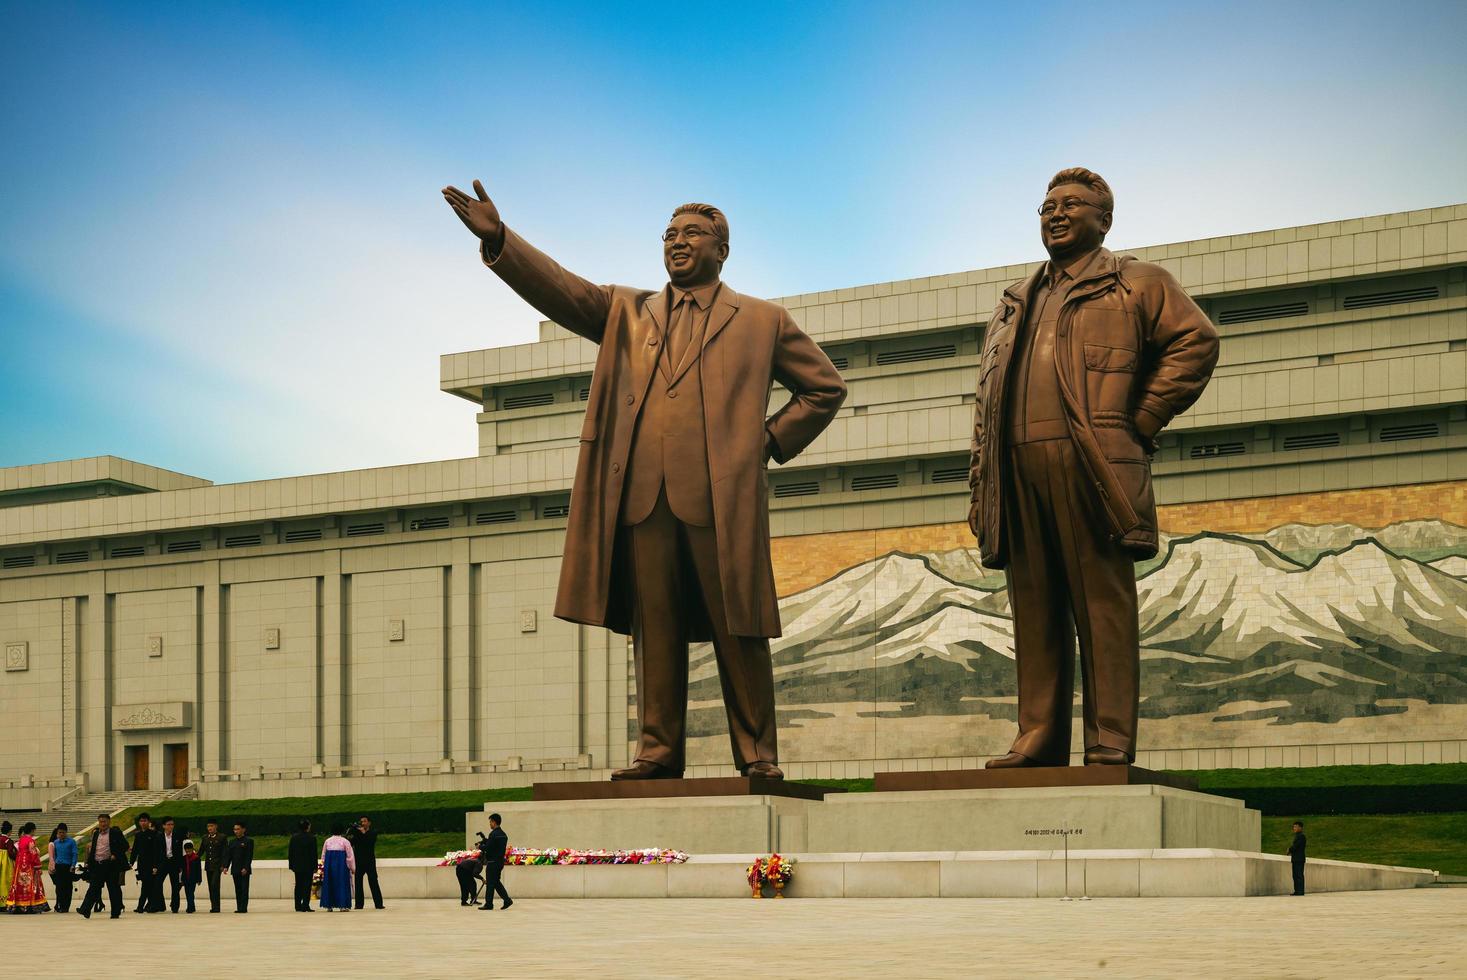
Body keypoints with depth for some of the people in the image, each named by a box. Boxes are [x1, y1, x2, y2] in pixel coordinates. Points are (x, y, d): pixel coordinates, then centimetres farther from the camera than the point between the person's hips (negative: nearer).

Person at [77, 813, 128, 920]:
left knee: (113, 889, 2)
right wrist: (89, 863, 13)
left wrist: (116, 855, -14)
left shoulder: (115, 832, -1)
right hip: (97, 866, 4)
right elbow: (92, 849, 22)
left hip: (111, 865, -4)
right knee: (93, 888, -3)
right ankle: (85, 910, -11)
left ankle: (116, 912, 8)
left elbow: (125, 846, -4)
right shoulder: (96, 834, 16)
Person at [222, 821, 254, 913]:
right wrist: (226, 867, -1)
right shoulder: (232, 842, 14)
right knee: (237, 890, 6)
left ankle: (243, 908, -7)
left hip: (244, 870, -5)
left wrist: (246, 868, -17)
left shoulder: (248, 841, -2)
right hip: (235, 870, 5)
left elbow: (249, 856, -8)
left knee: (244, 889, -6)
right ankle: (239, 908, 8)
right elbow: (228, 855, 11)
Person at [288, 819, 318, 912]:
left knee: (298, 886, 10)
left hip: (297, 866, 4)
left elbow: (290, 853, 6)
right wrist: (315, 866, -3)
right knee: (307, 886, 0)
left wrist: (291, 865, 11)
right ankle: (305, 906, -4)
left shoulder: (293, 837, 3)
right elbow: (314, 853, -8)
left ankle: (298, 906, 10)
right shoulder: (311, 838, -9)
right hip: (308, 866, -4)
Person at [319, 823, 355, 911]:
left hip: (329, 864, 3)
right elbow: (350, 856, 0)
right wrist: (352, 868, 8)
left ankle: (329, 906, 6)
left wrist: (323, 867, 24)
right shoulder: (345, 841, -2)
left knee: (329, 884, 8)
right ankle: (343, 905, -4)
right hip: (341, 864, -3)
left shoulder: (327, 841, 8)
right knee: (342, 884, 2)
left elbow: (323, 855, 14)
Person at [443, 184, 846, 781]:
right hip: (642, 497, 3)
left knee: (738, 632, -2)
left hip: (722, 497, -2)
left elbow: (825, 387, 19)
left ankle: (757, 755, 3)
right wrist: (497, 239, -5)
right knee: (654, 631, 2)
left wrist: (773, 440, 7)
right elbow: (561, 290, 8)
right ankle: (659, 751, 6)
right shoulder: (628, 314, 21)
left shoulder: (761, 321, 15)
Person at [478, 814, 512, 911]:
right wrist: (485, 840, 19)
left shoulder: (493, 834, -16)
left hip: (493, 862, -9)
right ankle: (507, 899, 7)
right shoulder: (503, 834, 13)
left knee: (490, 883, -2)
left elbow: (488, 847, -19)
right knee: (496, 882, 15)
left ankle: (489, 904, 1)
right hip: (500, 861, 9)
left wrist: (480, 847, 1)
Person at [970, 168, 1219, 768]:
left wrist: (1142, 423, -5)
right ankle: (1039, 740, 4)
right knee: (1035, 613, 3)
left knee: (1103, 605, -6)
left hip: (1090, 469, -5)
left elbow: (1196, 341, 0)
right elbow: (986, 401, 24)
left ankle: (1110, 744, -7)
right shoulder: (1014, 306, 27)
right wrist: (979, 488, 13)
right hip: (1017, 474, 5)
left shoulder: (1135, 284, 12)